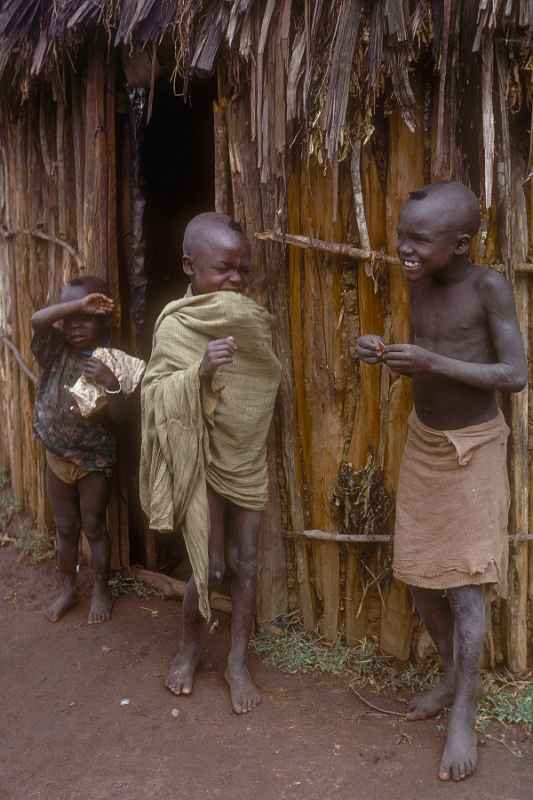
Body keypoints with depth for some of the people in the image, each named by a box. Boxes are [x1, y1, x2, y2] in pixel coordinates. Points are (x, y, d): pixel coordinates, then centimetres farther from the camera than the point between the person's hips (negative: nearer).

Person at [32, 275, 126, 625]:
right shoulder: (57, 350, -4)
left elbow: (119, 416, -17)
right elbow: (37, 319, -24)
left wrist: (110, 383, -32)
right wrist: (77, 304, -28)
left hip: (96, 459, -3)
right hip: (57, 456, 3)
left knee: (94, 526, 9)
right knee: (65, 528, 16)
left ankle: (102, 589, 28)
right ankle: (68, 589, 33)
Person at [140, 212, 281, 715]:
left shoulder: (251, 319, 0)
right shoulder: (176, 324, -14)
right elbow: (154, 396, -20)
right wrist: (199, 372, -33)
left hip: (247, 459, 4)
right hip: (202, 460, -4)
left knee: (245, 563, 8)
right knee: (210, 567, 3)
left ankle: (238, 663, 25)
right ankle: (189, 647, 31)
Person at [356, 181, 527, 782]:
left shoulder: (489, 286, -19)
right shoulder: (418, 281, -2)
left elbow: (516, 375, -21)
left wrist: (433, 362, -31)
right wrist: (383, 353, -13)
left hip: (475, 447, -6)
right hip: (423, 442, 6)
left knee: (464, 583, -4)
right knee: (420, 575, 11)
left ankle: (464, 716, 12)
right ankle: (452, 677, 33)